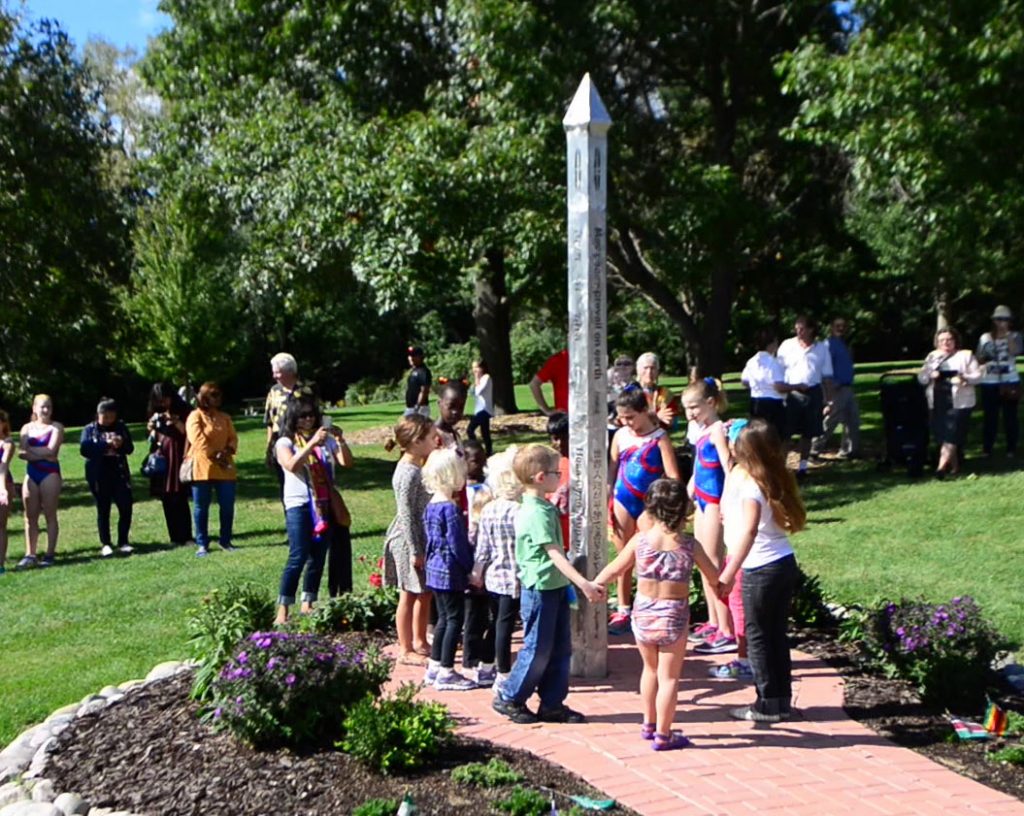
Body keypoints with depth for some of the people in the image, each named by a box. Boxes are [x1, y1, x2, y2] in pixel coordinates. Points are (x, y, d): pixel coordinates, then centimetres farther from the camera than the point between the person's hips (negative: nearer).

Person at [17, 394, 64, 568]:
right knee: (30, 516, 4)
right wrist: (42, 453, -13)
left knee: (50, 515, -1)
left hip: (50, 474, -4)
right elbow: (21, 453, -1)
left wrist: (30, 449, -4)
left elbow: (51, 450, -13)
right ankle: (30, 554, 8)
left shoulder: (56, 427, 0)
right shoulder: (27, 428, 10)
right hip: (31, 474, 4)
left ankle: (50, 554, 2)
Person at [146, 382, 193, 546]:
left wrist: (176, 422, -19)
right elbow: (153, 439, 21)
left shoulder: (183, 411, 1)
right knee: (167, 501, 3)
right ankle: (175, 537, 8)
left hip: (178, 459, -5)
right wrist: (151, 430, 1)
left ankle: (186, 537, -6)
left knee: (180, 500, -10)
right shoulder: (156, 415, 16)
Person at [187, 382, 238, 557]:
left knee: (227, 506, 4)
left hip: (225, 468, 5)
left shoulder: (224, 417, 15)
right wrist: (214, 455, -16)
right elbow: (198, 440, -14)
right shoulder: (195, 416, -4)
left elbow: (233, 438, 7)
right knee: (201, 507, 1)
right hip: (203, 468, -5)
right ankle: (202, 544, 8)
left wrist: (227, 451, -13)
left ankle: (225, 541, 16)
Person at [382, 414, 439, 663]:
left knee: (425, 594, 17)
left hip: (421, 540, 9)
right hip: (409, 542, -9)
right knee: (409, 596, 2)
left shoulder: (416, 468, 8)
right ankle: (405, 650, 13)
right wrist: (415, 550, -20)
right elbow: (406, 514, -22)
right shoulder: (408, 473, -21)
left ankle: (419, 641, 31)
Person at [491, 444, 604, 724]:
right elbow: (555, 554, -28)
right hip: (540, 590, -9)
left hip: (555, 588, 9)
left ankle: (552, 704, 20)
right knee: (538, 650, 2)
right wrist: (583, 583, -35)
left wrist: (572, 584, 27)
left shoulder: (543, 508, 9)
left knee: (561, 648, 11)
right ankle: (509, 698, 16)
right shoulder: (537, 513, -21)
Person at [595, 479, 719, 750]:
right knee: (669, 677, 5)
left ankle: (649, 725, 34)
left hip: (643, 615, 3)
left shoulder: (640, 540, -7)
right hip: (674, 617, -3)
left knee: (650, 669, 22)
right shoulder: (688, 544, -9)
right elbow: (713, 578, 2)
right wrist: (716, 586, 26)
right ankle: (663, 735, 9)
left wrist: (594, 584, 21)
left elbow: (614, 569, 4)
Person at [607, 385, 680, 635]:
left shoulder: (659, 438, -9)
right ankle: (623, 611, 18)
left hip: (649, 504, -4)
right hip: (623, 502, 4)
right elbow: (611, 470, 10)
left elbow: (673, 477, -12)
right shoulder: (620, 436, 3)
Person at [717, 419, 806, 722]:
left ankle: (768, 704, 12)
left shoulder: (750, 483, -15)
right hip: (786, 562, 7)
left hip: (761, 569, -7)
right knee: (777, 633, 16)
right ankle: (782, 700, 22)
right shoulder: (779, 480, 6)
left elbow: (750, 530, -27)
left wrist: (728, 573, -31)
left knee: (757, 636, 6)